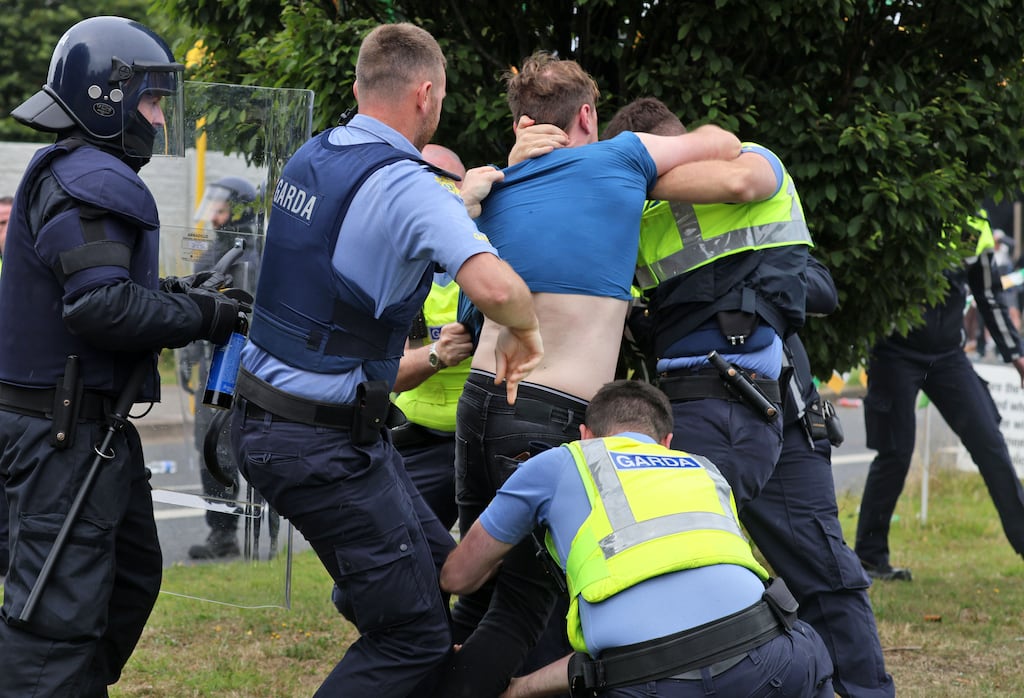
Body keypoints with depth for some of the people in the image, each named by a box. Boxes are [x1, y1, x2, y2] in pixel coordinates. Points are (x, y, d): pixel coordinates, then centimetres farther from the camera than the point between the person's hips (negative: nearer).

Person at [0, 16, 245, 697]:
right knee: (61, 605, -10)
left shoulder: (91, 175, 17)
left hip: (95, 424, 11)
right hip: (64, 428, -11)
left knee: (131, 577, 21)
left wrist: (177, 294, 5)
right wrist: (202, 318, -16)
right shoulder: (89, 182, -17)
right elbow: (103, 306, -26)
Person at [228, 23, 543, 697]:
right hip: (325, 441, -9)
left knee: (435, 568, 19)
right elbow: (494, 286, -34)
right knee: (414, 636, -4)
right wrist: (524, 327, -13)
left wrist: (463, 195, 34)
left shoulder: (312, 156, 8)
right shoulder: (406, 183, -19)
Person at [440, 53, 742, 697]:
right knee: (525, 602, 3)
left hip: (479, 401, 6)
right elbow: (722, 143, 17)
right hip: (551, 420, -6)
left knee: (480, 590, 18)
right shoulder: (617, 159, 1)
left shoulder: (497, 191, 14)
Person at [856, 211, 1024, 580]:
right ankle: (869, 556, 8)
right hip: (897, 353, -5)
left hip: (948, 356, 5)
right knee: (895, 453, -4)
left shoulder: (975, 232, 3)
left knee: (990, 444, -2)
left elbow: (989, 297, 16)